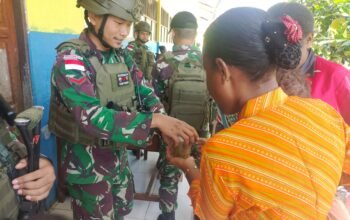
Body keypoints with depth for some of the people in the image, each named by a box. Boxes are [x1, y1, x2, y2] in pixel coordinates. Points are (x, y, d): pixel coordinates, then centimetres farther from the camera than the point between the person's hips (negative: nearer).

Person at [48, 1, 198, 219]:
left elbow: (146, 93, -3)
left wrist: (165, 127, -22)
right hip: (87, 163, -6)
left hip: (118, 155, 6)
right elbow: (93, 118, -34)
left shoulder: (122, 55, -1)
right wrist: (156, 120, -40)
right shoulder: (70, 59, -22)